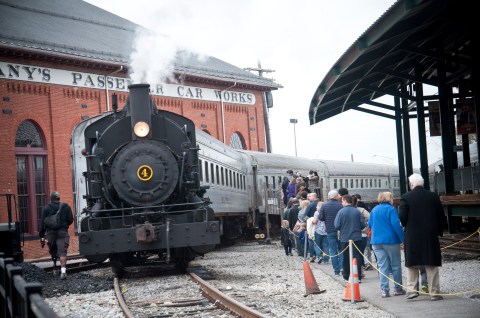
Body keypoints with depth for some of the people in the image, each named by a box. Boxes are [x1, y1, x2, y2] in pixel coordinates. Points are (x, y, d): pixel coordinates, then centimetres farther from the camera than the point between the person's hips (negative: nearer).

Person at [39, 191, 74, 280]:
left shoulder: (46, 208, 5)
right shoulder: (66, 207, 6)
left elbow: (43, 223, 2)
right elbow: (71, 220, 3)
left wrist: (41, 236, 3)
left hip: (51, 233, 1)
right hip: (62, 232, 0)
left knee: (52, 251, 18)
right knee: (62, 251, -7)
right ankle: (63, 270, -21)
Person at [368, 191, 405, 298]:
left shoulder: (374, 210, 11)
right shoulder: (390, 209, -8)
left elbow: (370, 225, 17)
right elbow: (396, 224, -17)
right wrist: (403, 238, -14)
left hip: (376, 241, 5)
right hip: (391, 241, -5)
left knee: (382, 266, 5)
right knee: (396, 265, 7)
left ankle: (384, 290, 0)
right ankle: (397, 289, 11)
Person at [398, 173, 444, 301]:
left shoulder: (406, 198, -8)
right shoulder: (434, 196, 1)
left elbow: (402, 217, -11)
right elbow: (441, 215, 3)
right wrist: (439, 231, 13)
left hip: (412, 237, -2)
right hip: (431, 236, 2)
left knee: (412, 264, 11)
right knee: (432, 265, 6)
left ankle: (412, 289, 7)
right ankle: (434, 292, 7)